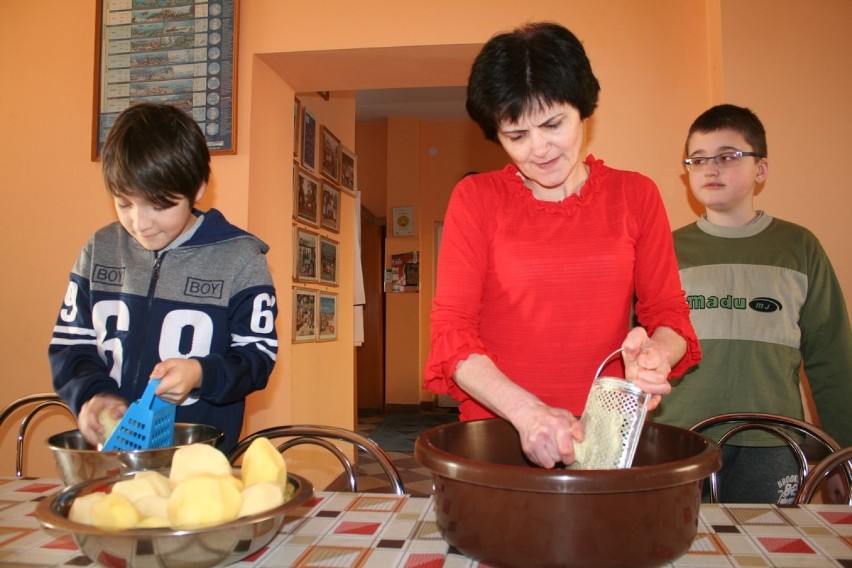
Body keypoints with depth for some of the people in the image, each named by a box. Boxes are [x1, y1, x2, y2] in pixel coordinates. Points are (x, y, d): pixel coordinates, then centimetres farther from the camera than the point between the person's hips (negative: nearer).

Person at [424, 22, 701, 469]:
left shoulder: (635, 196, 5)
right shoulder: (475, 198, -1)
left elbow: (669, 313, 7)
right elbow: (451, 331, -7)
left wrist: (655, 355, -17)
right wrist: (525, 411, -22)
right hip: (494, 430, -1)